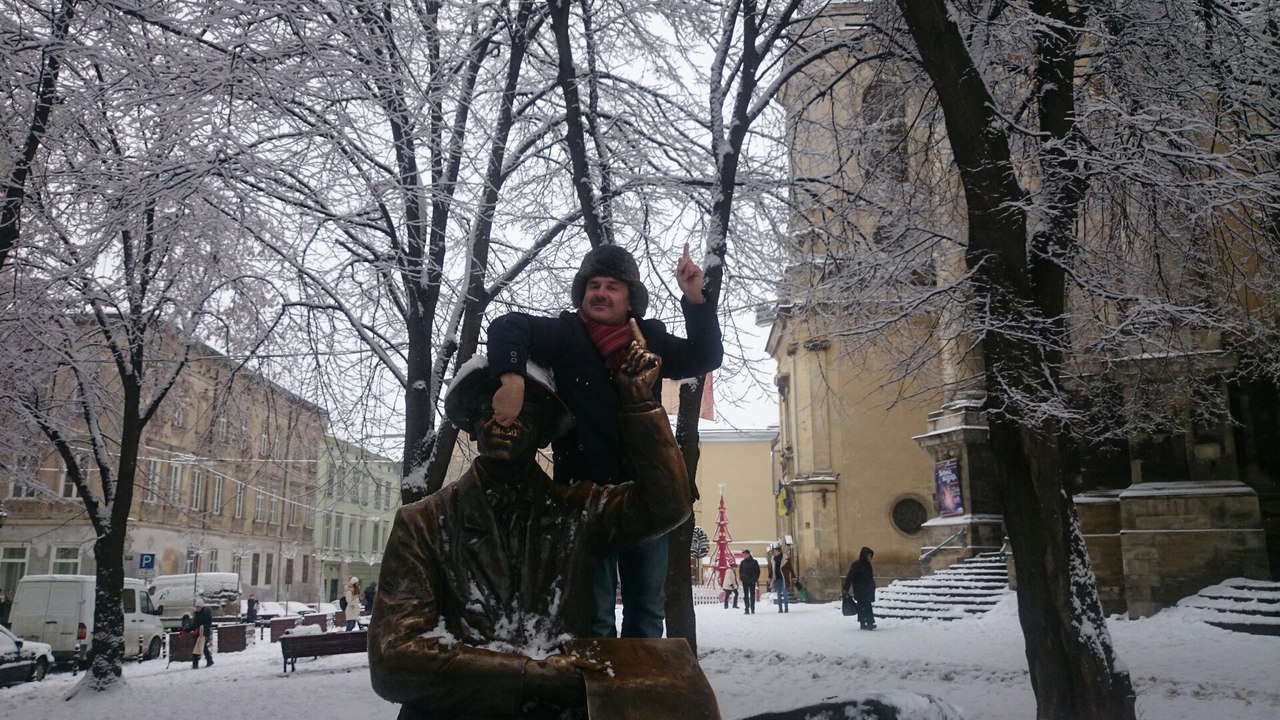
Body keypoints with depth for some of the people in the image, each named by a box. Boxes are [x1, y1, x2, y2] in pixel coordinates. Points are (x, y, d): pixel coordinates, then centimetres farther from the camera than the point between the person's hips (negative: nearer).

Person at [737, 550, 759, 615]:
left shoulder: (754, 562, -1)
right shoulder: (743, 562, 7)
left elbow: (758, 571, 1)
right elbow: (740, 571, 11)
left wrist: (756, 579, -7)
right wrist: (740, 578, 0)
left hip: (752, 581, -2)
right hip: (745, 581, 2)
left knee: (752, 595, 5)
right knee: (746, 596, 1)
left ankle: (752, 609, 12)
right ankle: (746, 609, 2)